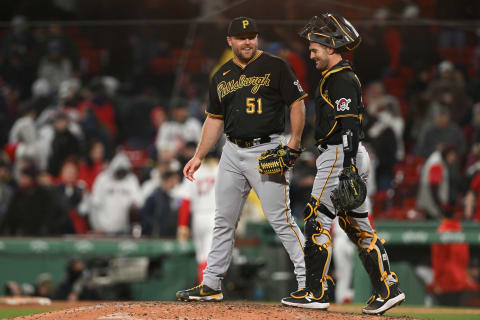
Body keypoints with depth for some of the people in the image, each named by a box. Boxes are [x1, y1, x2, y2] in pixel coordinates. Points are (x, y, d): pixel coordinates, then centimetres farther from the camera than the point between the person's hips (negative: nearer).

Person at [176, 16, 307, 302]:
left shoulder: (275, 67, -4)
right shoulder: (222, 76, 13)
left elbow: (297, 104, -6)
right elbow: (215, 119, 19)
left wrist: (294, 143, -16)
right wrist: (199, 157, 13)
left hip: (267, 150, -6)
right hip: (233, 152, 6)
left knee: (280, 218, -11)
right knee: (224, 220, 9)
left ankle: (308, 280, -7)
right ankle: (211, 285, 16)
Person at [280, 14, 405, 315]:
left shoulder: (341, 79, -13)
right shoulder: (341, 76, 20)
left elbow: (349, 127, -21)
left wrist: (348, 170, -26)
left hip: (341, 155, -10)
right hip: (349, 157, 11)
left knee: (318, 221, -7)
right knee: (358, 225, 10)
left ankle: (318, 292, -6)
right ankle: (388, 288, 8)